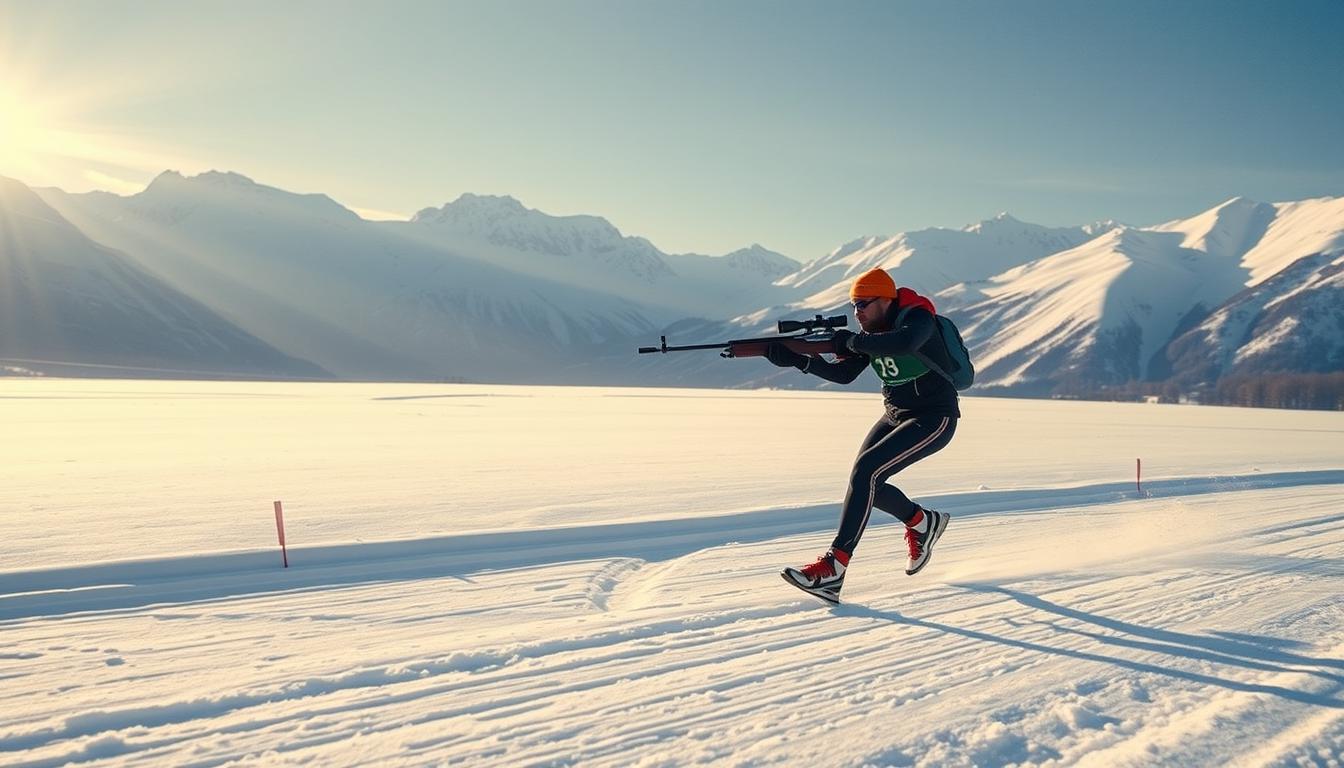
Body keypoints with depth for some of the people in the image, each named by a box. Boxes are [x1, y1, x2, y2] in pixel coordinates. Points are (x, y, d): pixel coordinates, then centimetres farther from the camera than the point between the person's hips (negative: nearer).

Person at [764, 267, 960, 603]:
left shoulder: (917, 317, -19)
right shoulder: (871, 330, 4)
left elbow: (904, 343, -43)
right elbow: (844, 374, 0)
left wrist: (852, 341, -31)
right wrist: (799, 359, -14)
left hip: (933, 419, -9)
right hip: (895, 414, 9)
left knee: (866, 470, -23)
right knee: (865, 479, 1)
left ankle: (834, 568, -24)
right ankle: (923, 522, 28)